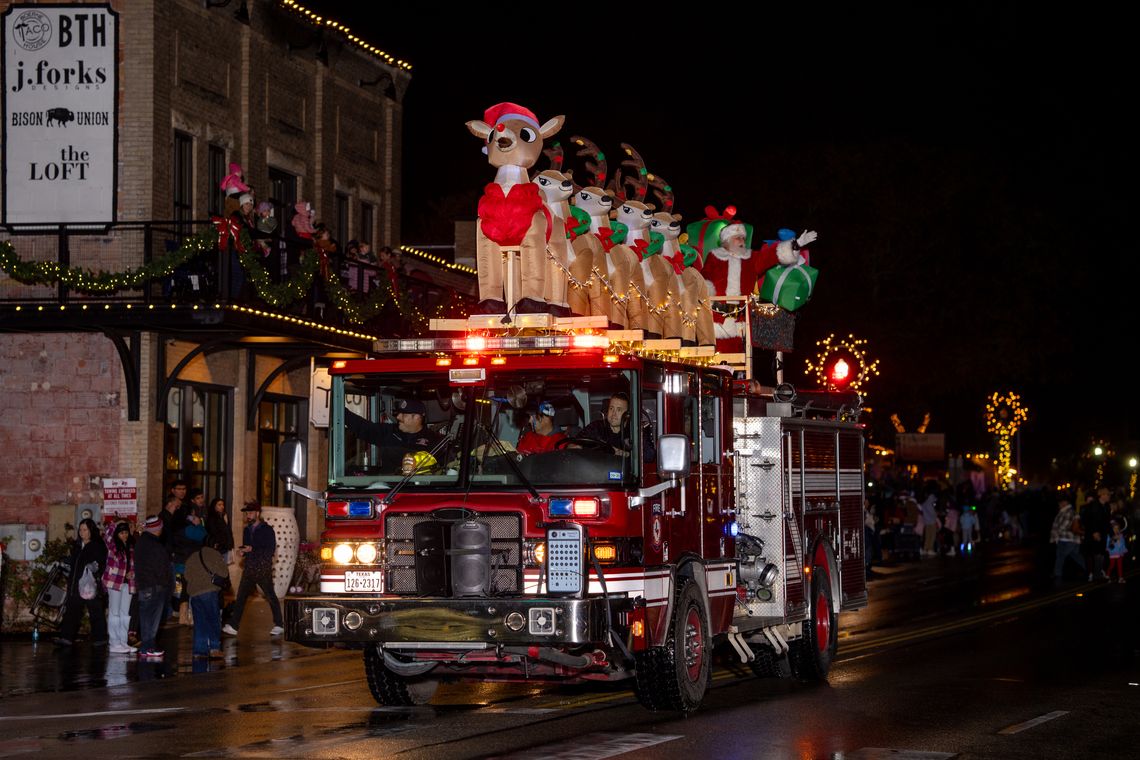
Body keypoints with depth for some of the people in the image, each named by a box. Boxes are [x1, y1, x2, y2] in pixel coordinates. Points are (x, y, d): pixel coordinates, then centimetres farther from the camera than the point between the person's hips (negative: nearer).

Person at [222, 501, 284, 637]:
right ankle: (233, 626, -6)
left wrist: (252, 549, -19)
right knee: (240, 597, -2)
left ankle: (278, 625, 14)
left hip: (264, 569, -6)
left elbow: (271, 550, -13)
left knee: (271, 597, 4)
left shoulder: (267, 530, -6)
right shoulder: (247, 530, 14)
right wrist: (242, 551, 1)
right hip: (249, 569, 6)